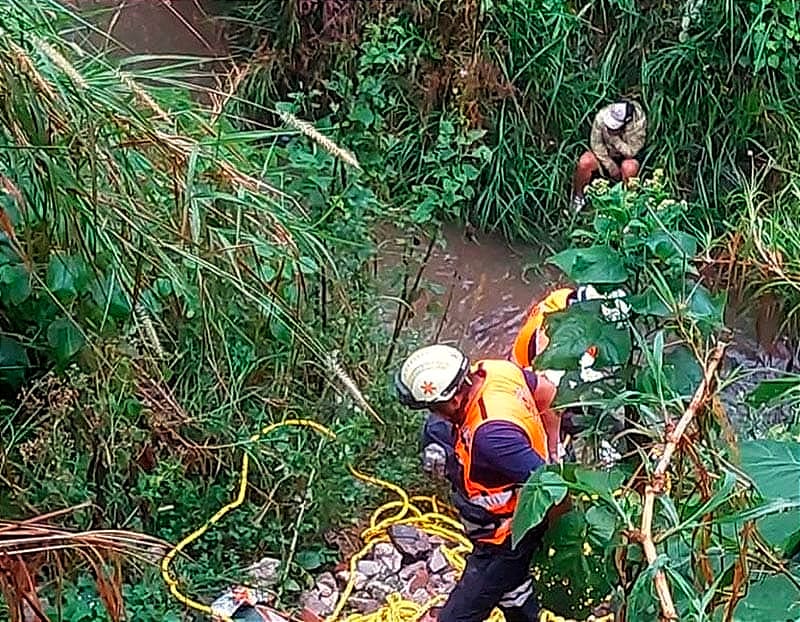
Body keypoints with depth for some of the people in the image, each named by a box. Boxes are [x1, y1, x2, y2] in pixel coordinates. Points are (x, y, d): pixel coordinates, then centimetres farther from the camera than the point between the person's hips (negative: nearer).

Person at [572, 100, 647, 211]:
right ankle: (578, 195, -2)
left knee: (629, 168, -36)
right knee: (585, 162, -27)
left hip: (626, 157, -1)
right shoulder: (602, 116, -25)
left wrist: (614, 138, -37)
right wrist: (610, 164, -22)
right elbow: (596, 144, -16)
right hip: (604, 154, 1)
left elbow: (630, 151, -25)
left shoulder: (638, 124, -29)